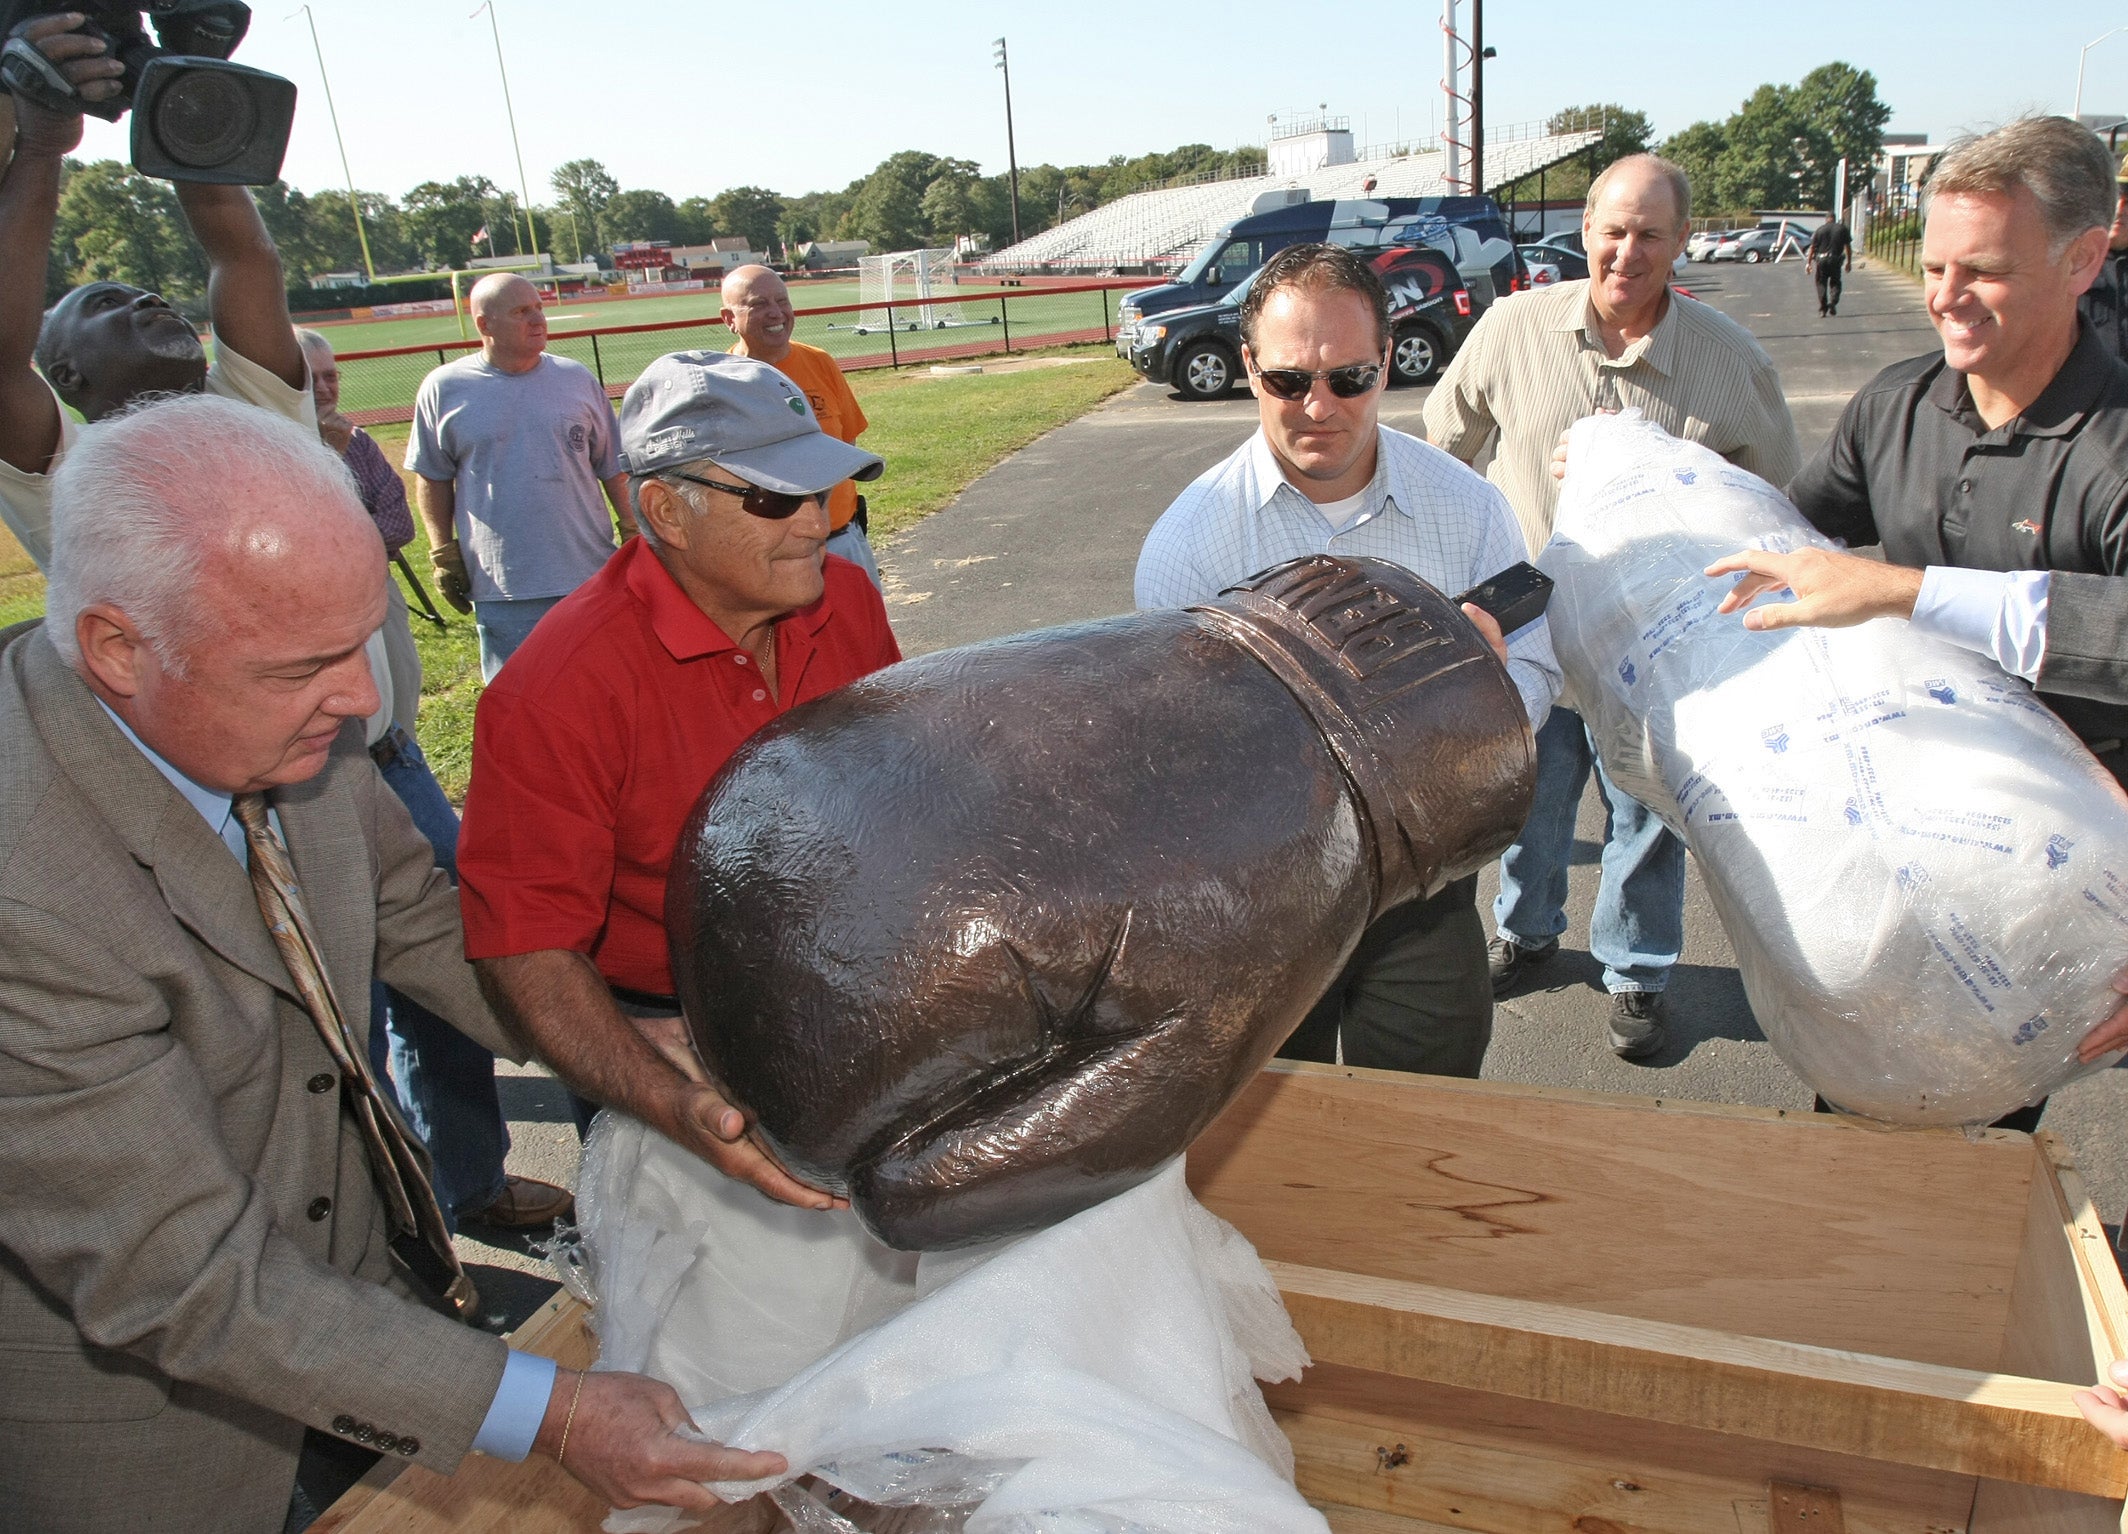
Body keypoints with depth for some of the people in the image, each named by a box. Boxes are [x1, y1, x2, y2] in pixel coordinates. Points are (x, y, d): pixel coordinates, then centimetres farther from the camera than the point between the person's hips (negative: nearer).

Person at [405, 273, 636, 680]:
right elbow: (433, 478, 6)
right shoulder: (444, 389, -1)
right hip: (502, 586, -1)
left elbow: (613, 468, 9)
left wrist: (634, 535, 5)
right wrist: (443, 552, 2)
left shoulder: (577, 379, 4)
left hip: (591, 574, 2)